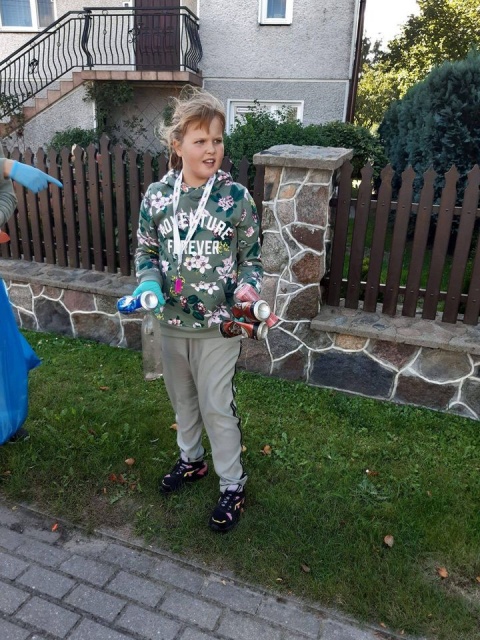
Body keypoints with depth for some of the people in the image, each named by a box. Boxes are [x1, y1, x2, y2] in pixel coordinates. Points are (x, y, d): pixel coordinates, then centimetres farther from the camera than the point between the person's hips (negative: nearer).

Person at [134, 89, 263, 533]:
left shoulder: (236, 197, -10)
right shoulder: (157, 196, -4)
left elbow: (251, 256, -2)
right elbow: (146, 250, 7)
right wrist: (149, 284, -12)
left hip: (218, 325, -3)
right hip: (171, 321, 4)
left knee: (217, 404, 6)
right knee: (181, 396, 21)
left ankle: (233, 485, 27)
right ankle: (191, 459, 47)